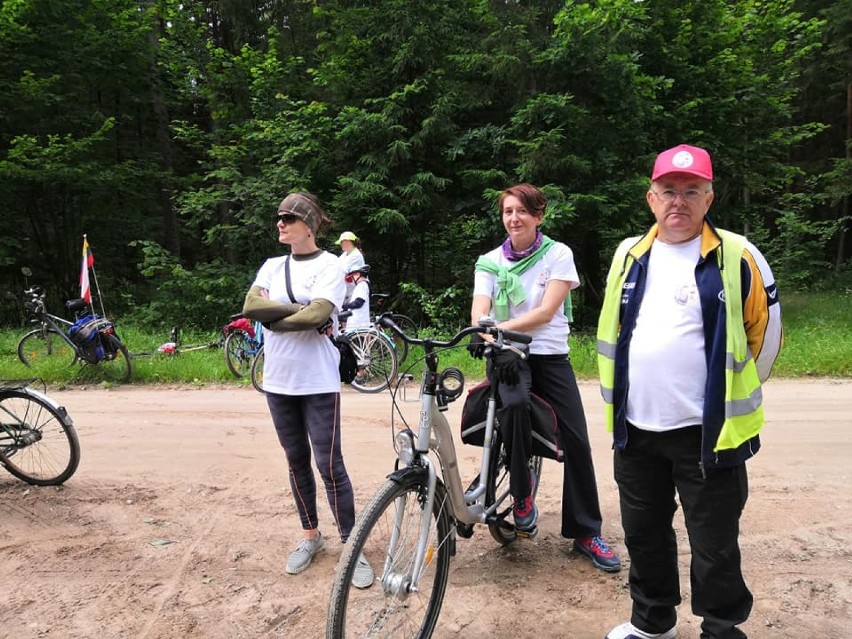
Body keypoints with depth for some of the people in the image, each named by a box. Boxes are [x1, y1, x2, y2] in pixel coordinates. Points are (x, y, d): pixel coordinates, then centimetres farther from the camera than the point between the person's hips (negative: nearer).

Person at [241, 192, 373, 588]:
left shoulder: (329, 265, -5)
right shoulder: (272, 266, 11)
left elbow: (317, 315, -20)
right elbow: (250, 305, -6)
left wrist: (274, 318, -7)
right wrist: (298, 310, -13)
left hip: (318, 383, -5)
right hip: (278, 381, 5)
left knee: (329, 464, -3)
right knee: (296, 461, 14)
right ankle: (311, 537, 30)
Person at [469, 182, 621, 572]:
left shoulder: (558, 254, -2)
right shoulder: (490, 262, 4)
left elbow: (546, 311, -14)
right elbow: (479, 311, -10)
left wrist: (500, 328, -27)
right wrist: (483, 333, -33)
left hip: (550, 355, 1)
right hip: (507, 354, 0)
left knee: (576, 441, -2)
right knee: (514, 402, -33)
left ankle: (586, 532, 16)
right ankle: (522, 490, -7)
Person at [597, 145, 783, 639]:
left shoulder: (737, 257, -7)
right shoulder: (629, 256, 7)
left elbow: (766, 334, 1)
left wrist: (734, 395, 8)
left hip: (707, 432, -4)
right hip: (635, 430, 5)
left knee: (715, 547, 6)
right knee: (644, 535, 18)